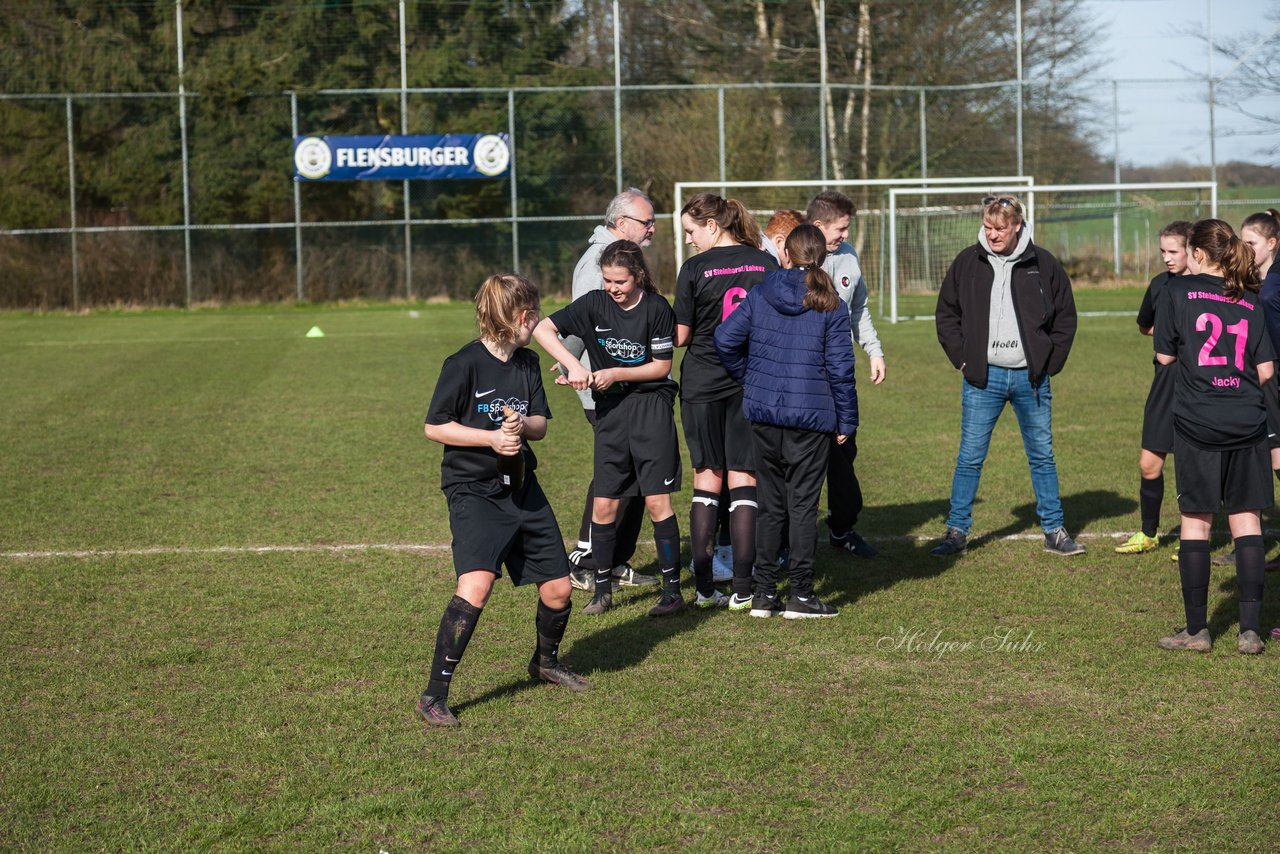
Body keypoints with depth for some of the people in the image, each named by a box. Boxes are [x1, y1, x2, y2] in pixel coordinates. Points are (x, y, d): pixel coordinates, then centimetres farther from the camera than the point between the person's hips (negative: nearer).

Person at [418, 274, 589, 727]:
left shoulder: (527, 362, 8)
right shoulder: (464, 364, -13)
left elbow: (541, 424, 9)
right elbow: (434, 426, -10)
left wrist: (522, 425, -14)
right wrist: (491, 437, -19)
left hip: (522, 488, 7)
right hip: (473, 490, -7)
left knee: (558, 588, 9)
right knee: (476, 585, -26)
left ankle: (546, 662, 40)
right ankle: (433, 696, -18)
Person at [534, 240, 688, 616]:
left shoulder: (656, 307, -10)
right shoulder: (594, 303, -2)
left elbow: (661, 366, -5)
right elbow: (543, 328, -6)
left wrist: (615, 373, -14)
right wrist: (573, 364, -18)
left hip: (652, 407, -3)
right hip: (610, 410, 3)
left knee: (657, 501, -5)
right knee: (604, 505, 4)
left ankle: (672, 589, 2)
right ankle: (602, 589, 15)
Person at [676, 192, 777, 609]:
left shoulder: (694, 269, -8)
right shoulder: (766, 264, 1)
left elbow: (680, 336, -4)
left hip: (702, 383, -1)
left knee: (707, 478, 8)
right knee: (744, 480, 3)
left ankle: (704, 585, 8)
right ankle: (743, 587, -2)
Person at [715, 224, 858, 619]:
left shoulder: (759, 295, 2)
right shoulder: (829, 306, -5)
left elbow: (725, 338, -2)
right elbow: (840, 367, -6)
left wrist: (748, 379, 14)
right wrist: (846, 421, 2)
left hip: (763, 412, 3)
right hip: (811, 417, -3)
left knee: (770, 504, 12)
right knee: (803, 504, 3)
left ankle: (764, 593, 14)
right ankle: (801, 594, 4)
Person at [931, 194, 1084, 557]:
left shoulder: (1043, 264, 0)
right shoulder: (968, 262, 0)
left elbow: (1065, 316, 9)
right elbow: (946, 313, 9)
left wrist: (1049, 362, 1)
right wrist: (962, 357, 0)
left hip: (1030, 378, 1)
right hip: (982, 378, 0)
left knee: (1042, 456, 8)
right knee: (970, 458, 1)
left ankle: (1054, 531, 17)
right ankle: (957, 533, 9)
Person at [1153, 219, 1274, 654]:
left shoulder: (1180, 291, -3)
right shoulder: (1249, 301, 5)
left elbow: (1164, 355, 2)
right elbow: (1265, 371, 2)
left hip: (1197, 422, -2)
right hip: (1247, 423, 2)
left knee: (1195, 522, 5)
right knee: (1247, 521, 6)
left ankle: (1197, 630, 9)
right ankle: (1249, 630, 4)